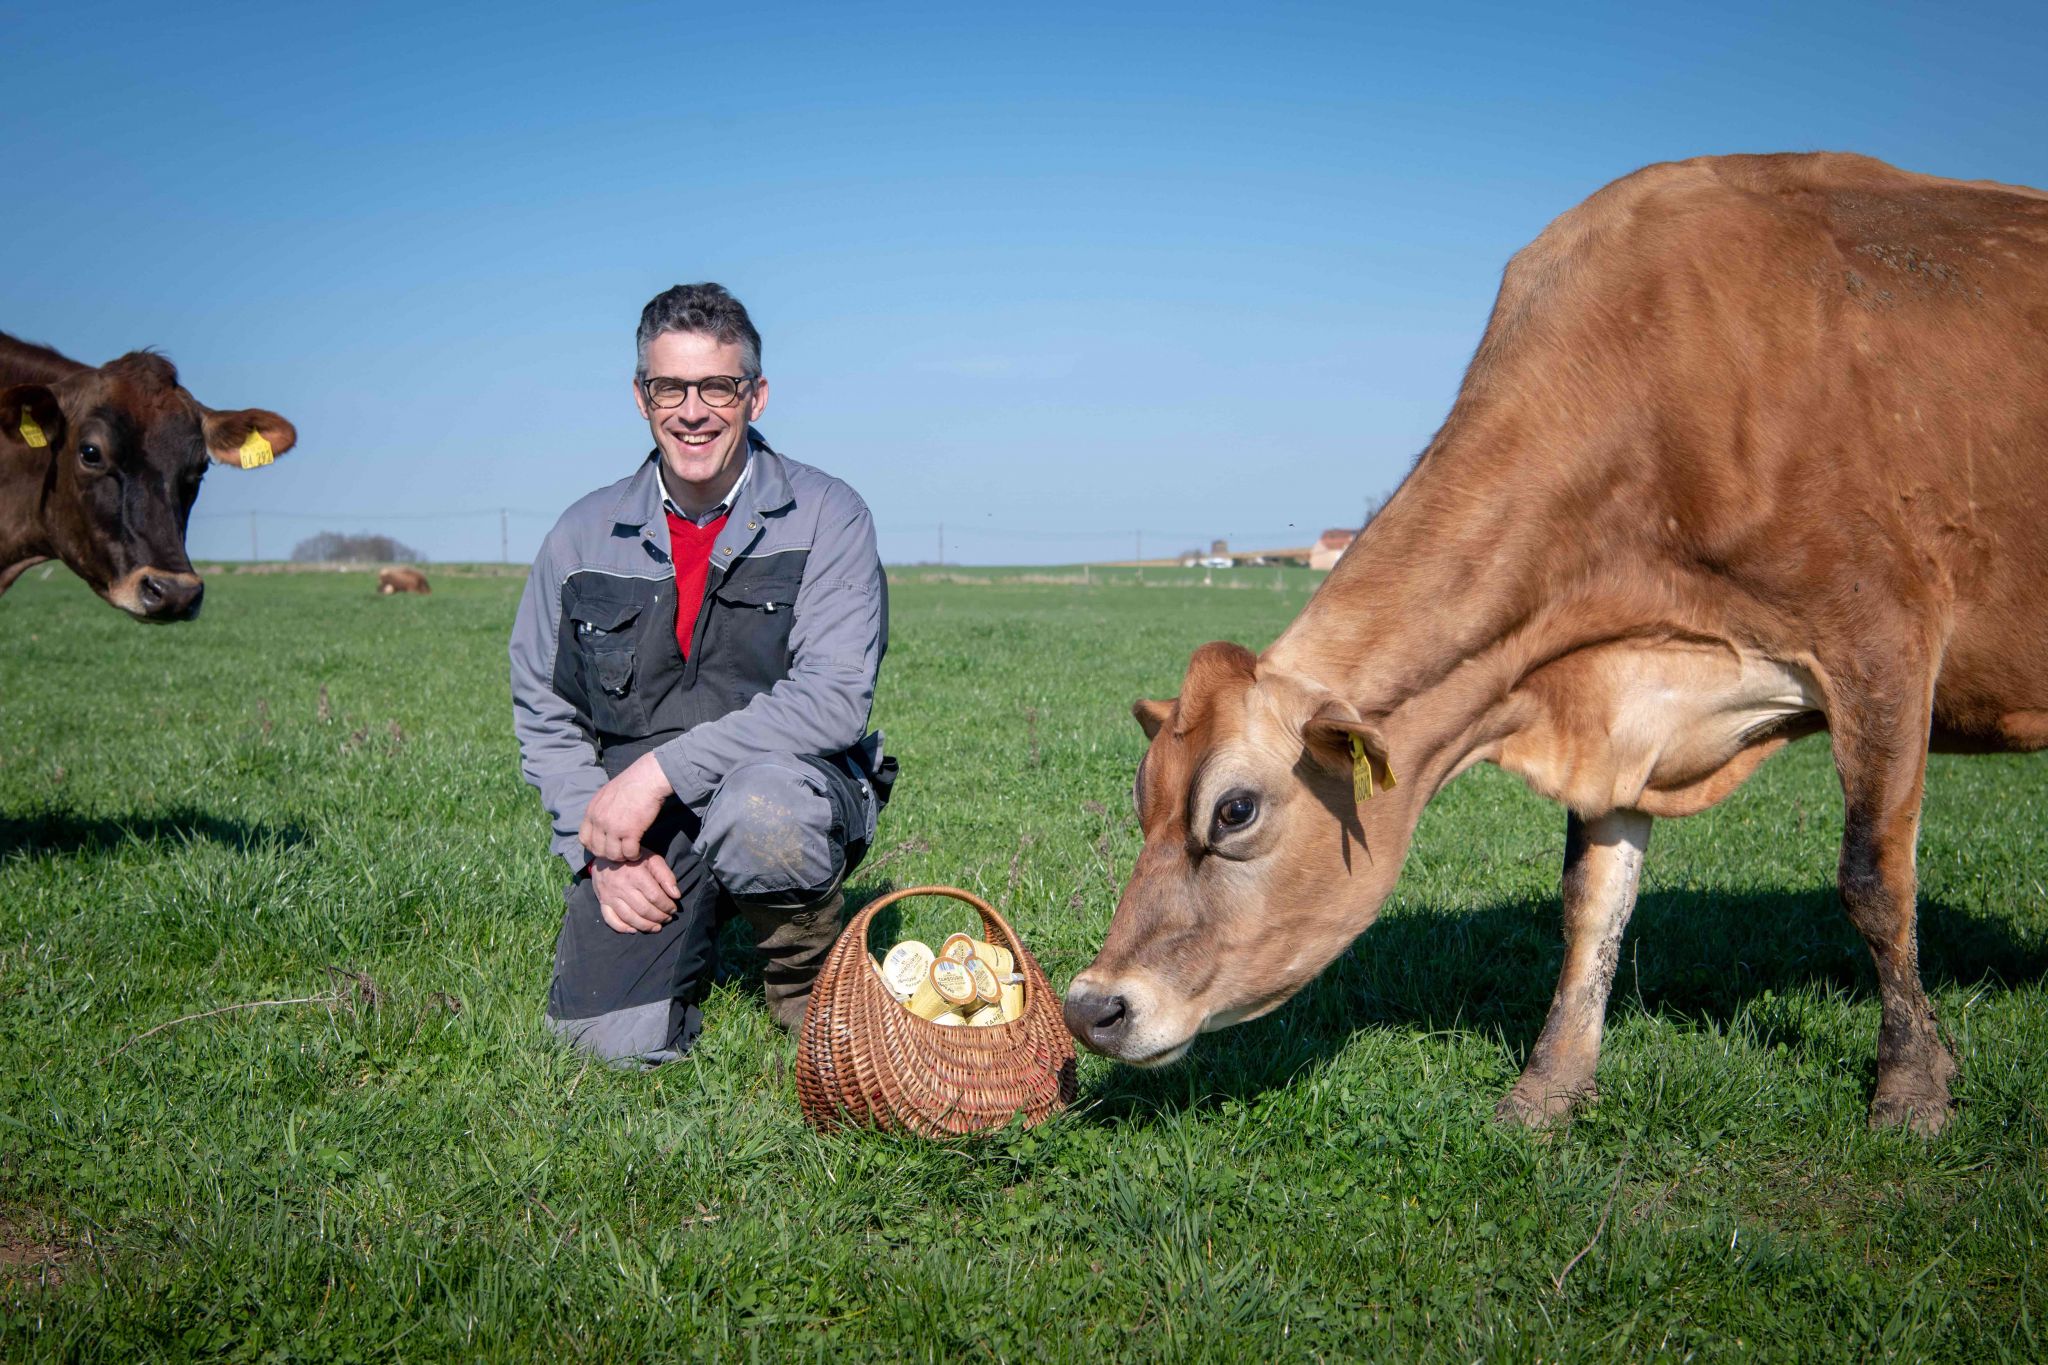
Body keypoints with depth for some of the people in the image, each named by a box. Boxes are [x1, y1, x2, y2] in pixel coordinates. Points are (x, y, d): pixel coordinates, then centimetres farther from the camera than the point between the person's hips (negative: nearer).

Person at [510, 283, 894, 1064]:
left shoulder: (826, 517, -5)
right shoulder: (584, 537, 6)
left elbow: (834, 698, -16)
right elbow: (543, 715, 11)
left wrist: (662, 771, -22)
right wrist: (599, 849, -5)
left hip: (789, 788, -3)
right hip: (638, 828, 3)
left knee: (758, 808, -39)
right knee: (617, 1040, -17)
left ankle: (811, 974, -5)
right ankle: (691, 928, 20)